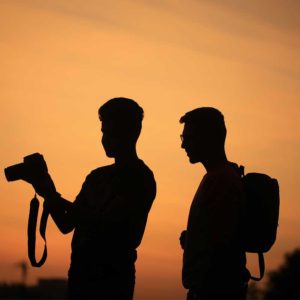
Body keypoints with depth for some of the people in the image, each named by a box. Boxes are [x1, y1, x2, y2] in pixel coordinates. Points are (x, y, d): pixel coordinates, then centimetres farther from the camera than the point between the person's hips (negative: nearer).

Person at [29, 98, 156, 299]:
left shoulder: (140, 178, -7)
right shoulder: (98, 176, 17)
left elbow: (105, 223, -17)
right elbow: (67, 225, 16)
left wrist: (53, 197, -14)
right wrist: (49, 195, -2)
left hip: (112, 278, -7)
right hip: (81, 273, 7)